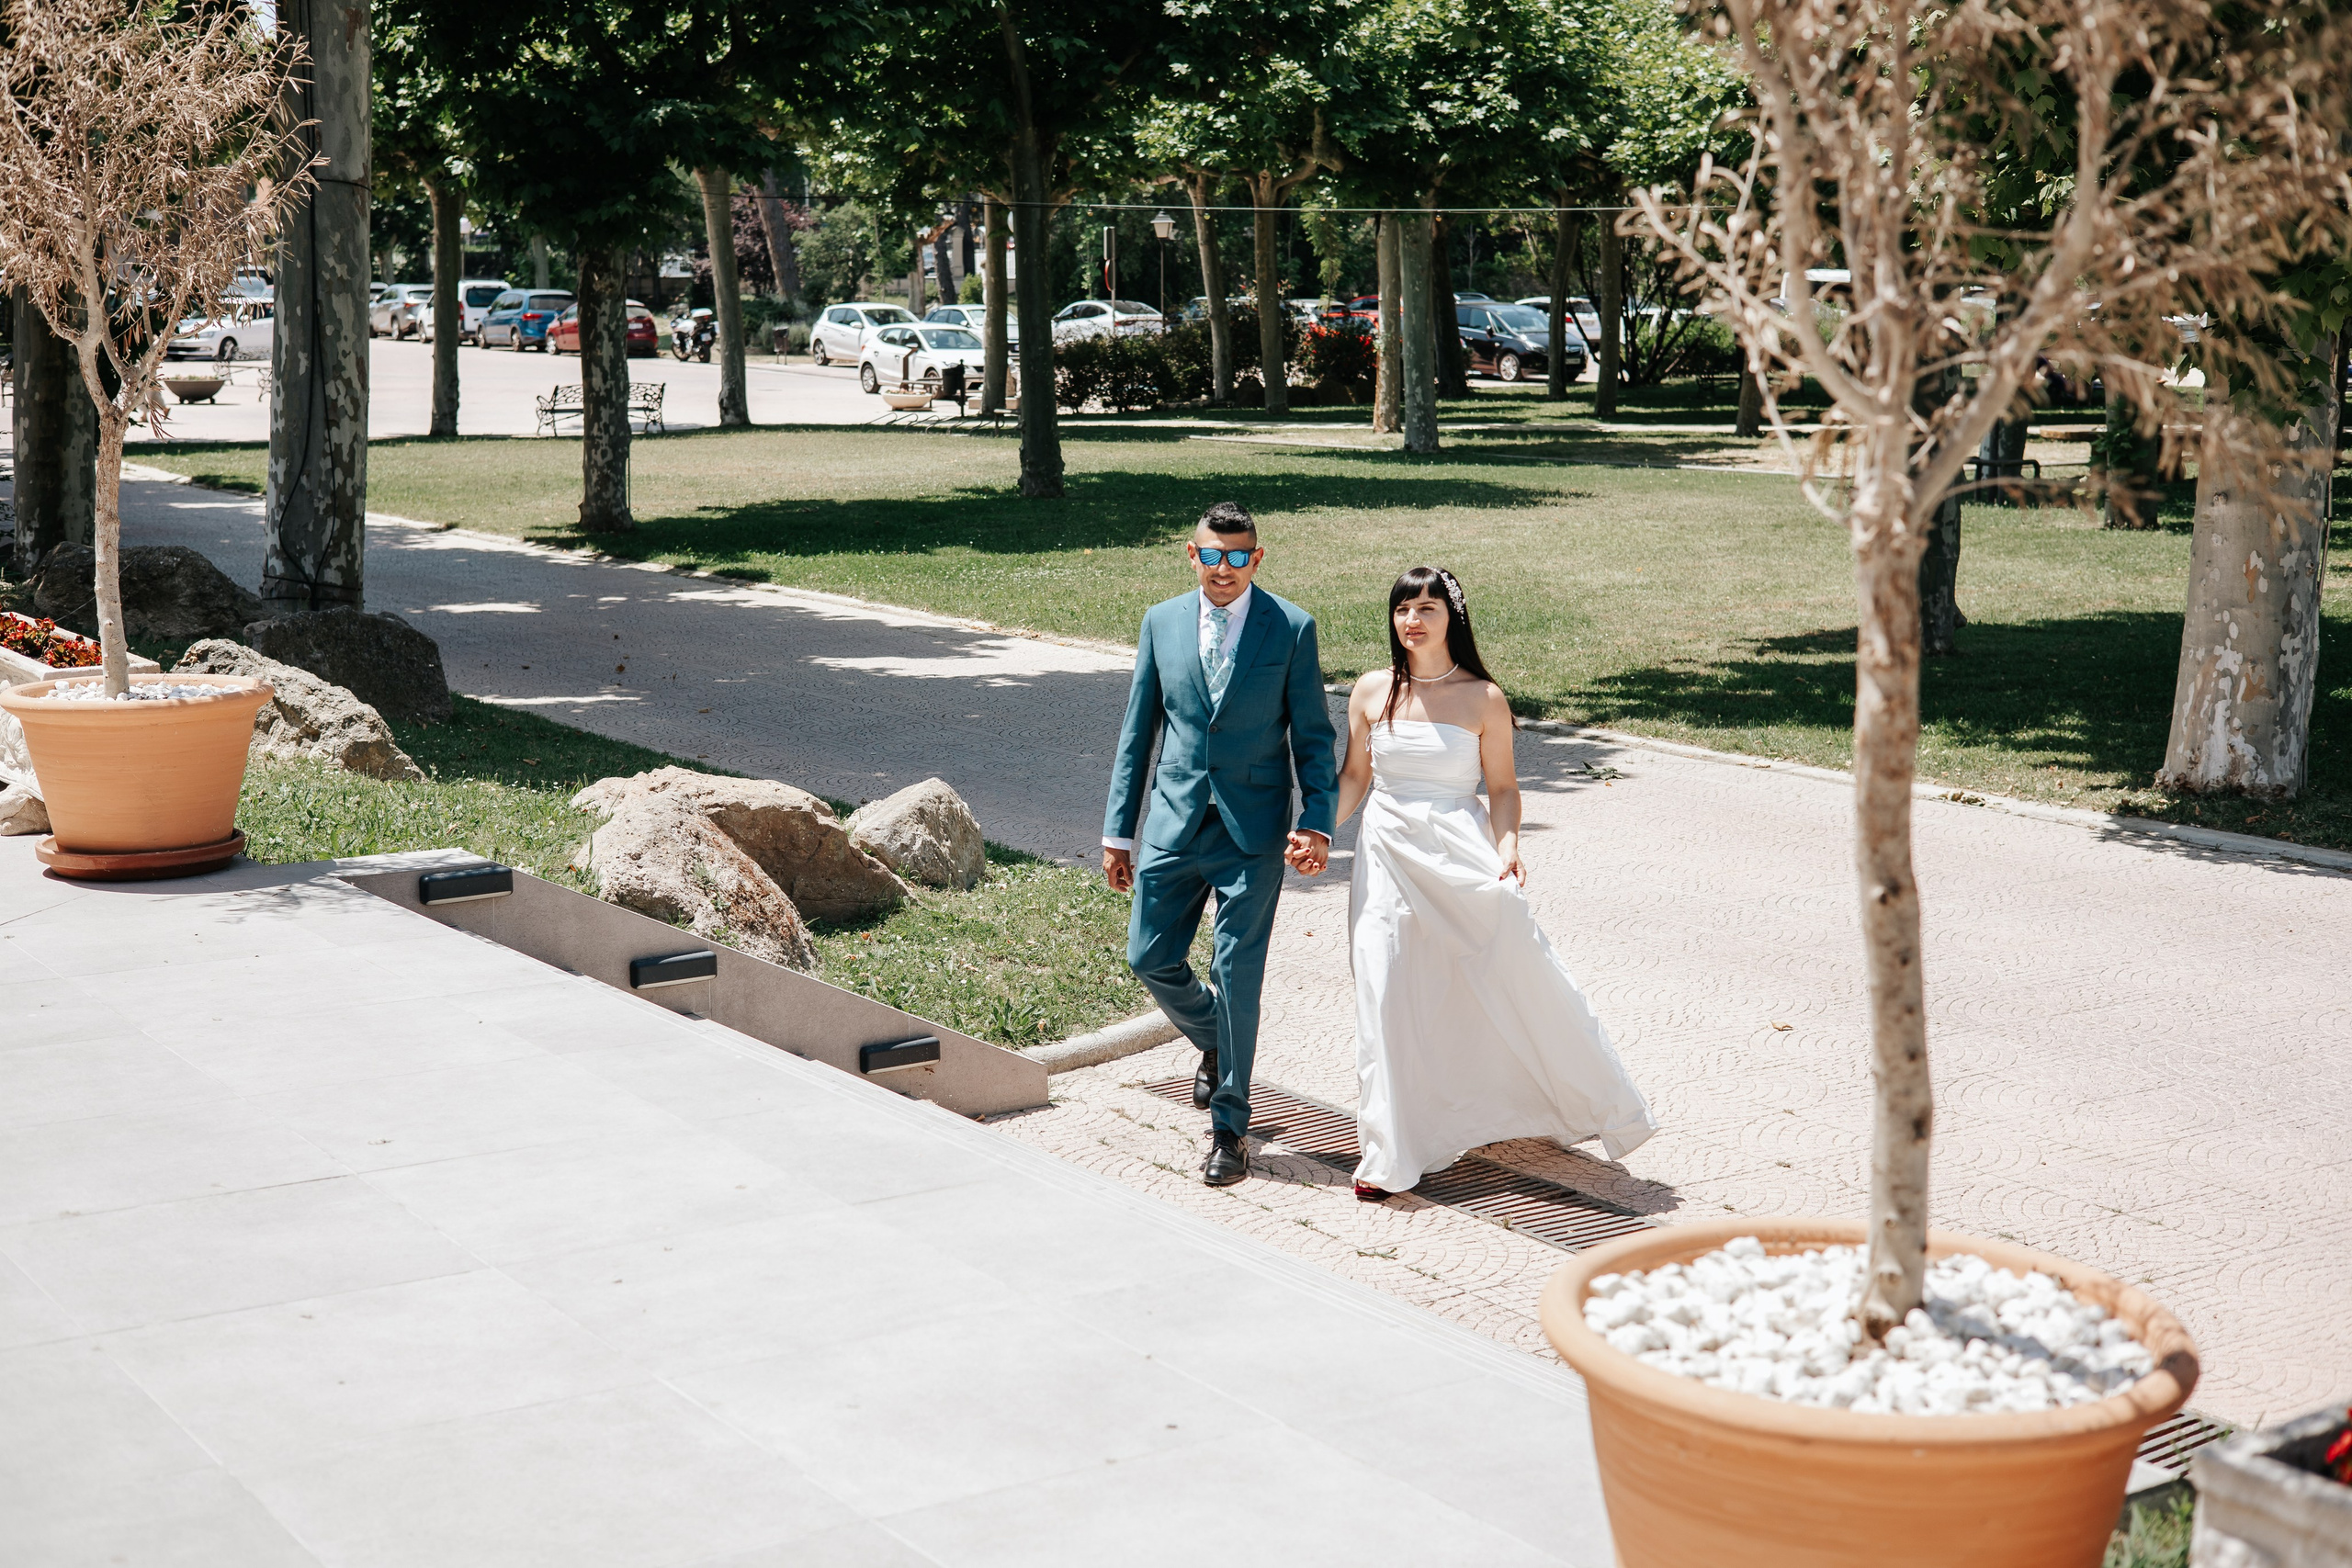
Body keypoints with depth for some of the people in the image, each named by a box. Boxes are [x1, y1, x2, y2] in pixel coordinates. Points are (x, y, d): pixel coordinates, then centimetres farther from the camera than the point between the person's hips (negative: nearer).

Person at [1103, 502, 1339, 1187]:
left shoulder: (1292, 628, -2)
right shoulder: (1161, 623, 6)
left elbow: (1313, 737, -1)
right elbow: (1137, 732, 10)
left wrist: (1318, 822, -13)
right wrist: (1119, 828, 7)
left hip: (1254, 829, -3)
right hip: (1174, 822, 3)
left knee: (1238, 975, -2)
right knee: (1149, 957, 5)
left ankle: (1228, 1125, 10)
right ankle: (1215, 1045, 36)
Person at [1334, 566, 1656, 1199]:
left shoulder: (1483, 699, -3)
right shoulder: (1371, 692, 3)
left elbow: (1503, 786, 2)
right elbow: (1354, 776, 11)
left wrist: (1507, 847, -14)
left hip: (1461, 855, -2)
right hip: (1388, 856, 2)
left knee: (1523, 974, -6)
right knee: (1385, 997, -1)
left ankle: (1598, 1105, 15)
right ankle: (1391, 1152, 11)